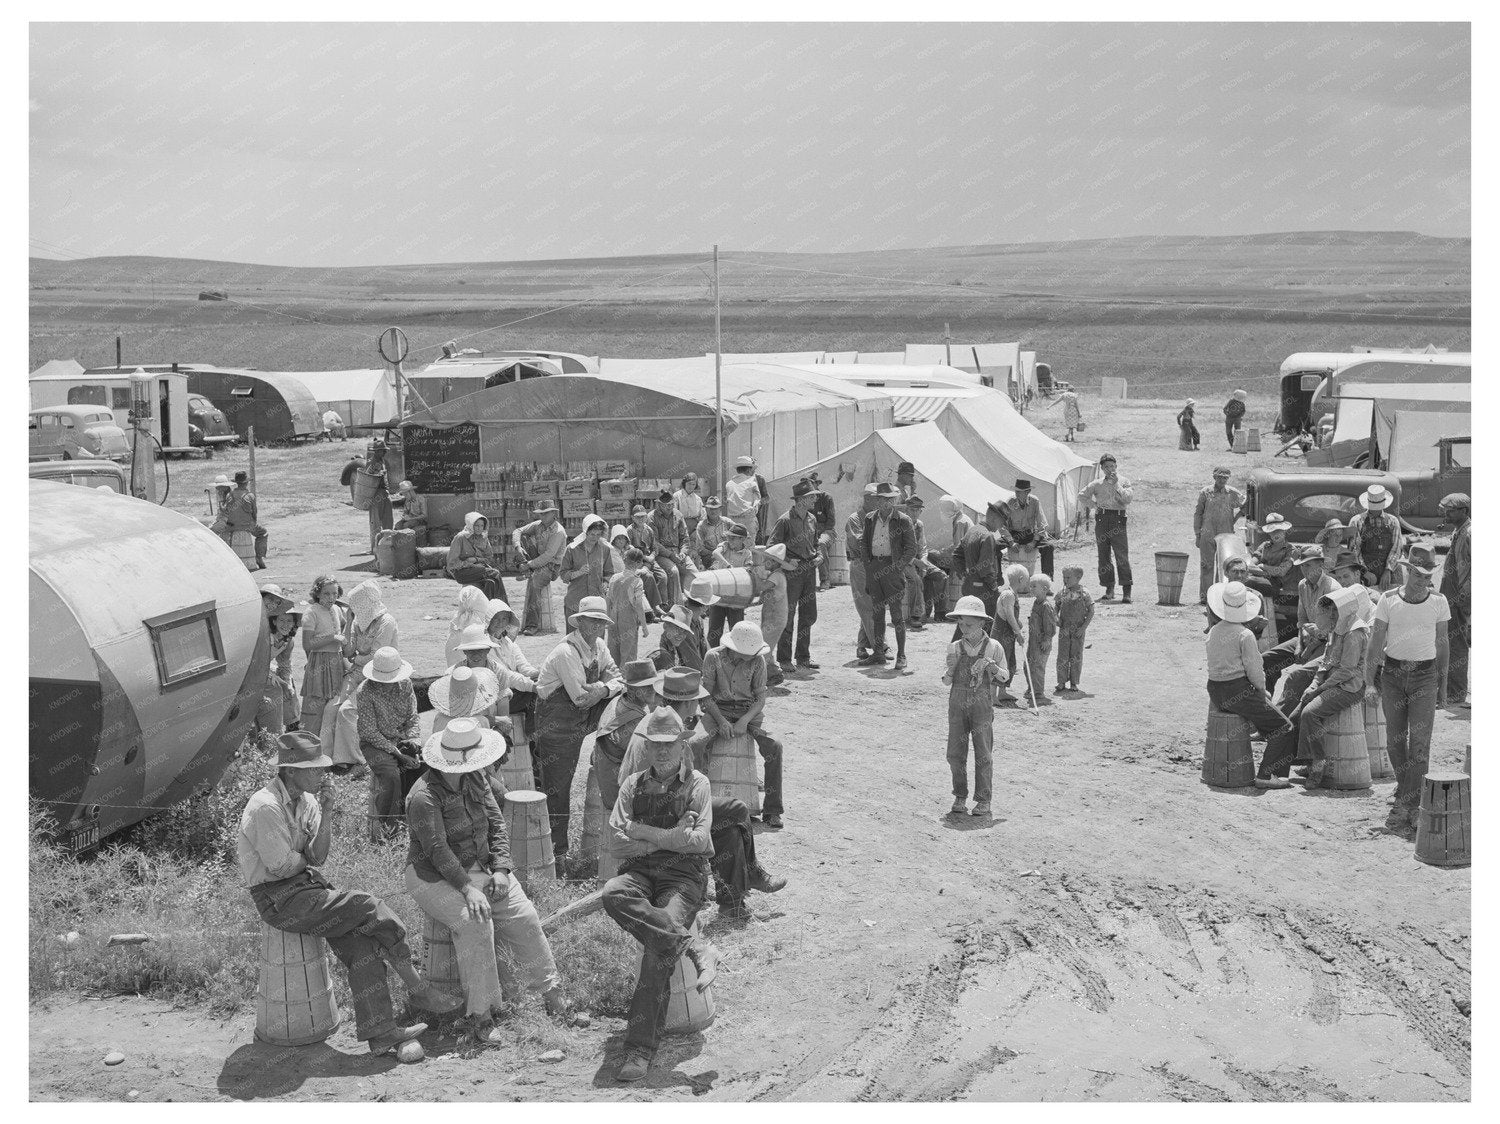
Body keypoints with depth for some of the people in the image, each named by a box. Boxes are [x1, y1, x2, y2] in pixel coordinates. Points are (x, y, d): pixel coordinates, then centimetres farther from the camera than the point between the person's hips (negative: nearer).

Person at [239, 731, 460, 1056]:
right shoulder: (266, 807, -19)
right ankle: (416, 988, -5)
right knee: (370, 907, -17)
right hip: (279, 900, -9)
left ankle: (379, 1033, -14)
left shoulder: (306, 800, 9)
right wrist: (305, 858, 1)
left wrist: (326, 812, -6)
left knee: (361, 941, -11)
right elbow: (282, 866, -19)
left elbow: (318, 858, 4)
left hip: (305, 887, 9)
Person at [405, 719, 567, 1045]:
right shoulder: (424, 797, -21)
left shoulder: (475, 780, 2)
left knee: (523, 915, -12)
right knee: (476, 922, -31)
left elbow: (496, 823, 4)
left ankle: (551, 991, 4)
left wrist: (501, 870, -9)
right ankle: (479, 1014, -24)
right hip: (433, 878, -7)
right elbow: (437, 850, -26)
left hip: (478, 866, 7)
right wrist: (468, 889, -34)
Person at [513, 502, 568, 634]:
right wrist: (518, 546, -17)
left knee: (534, 581, -35)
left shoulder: (558, 532, -18)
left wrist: (529, 565, -25)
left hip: (551, 565, -7)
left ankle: (532, 624, -31)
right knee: (522, 537, -5)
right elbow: (517, 531, 3)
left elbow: (548, 555, -24)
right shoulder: (538, 525, 4)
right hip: (538, 558, 7)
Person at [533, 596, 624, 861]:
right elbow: (582, 698, -25)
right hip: (555, 725, -8)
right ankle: (555, 852, 6)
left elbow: (617, 681, 2)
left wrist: (604, 688, -20)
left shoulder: (598, 647, 3)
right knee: (557, 788, -2)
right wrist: (606, 684, -10)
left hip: (578, 725, 8)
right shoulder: (567, 653, -23)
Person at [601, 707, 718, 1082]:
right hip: (639, 872, 3)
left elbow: (699, 841, -5)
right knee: (613, 894, -35)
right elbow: (616, 845, 5)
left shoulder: (696, 784, 10)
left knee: (659, 948, -28)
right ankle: (693, 947, -31)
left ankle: (641, 1045, -27)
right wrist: (669, 837, -6)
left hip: (683, 874, -3)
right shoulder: (633, 785, 16)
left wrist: (643, 832, -7)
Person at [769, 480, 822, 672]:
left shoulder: (811, 519, 11)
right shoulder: (785, 520, -11)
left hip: (809, 570, 7)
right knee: (788, 616, -3)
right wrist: (785, 561, -18)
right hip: (792, 571, -7)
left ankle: (803, 657, 20)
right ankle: (784, 660, 3)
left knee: (809, 615, 10)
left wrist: (817, 557, 6)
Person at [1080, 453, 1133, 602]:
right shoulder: (1097, 484, 12)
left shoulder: (1124, 482, 6)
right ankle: (1109, 589, 13)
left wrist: (1116, 484, -11)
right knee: (1103, 556, 4)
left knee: (1122, 557, -10)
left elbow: (1128, 499, -11)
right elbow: (1082, 496, 21)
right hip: (1101, 520, 3)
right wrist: (1094, 505, 8)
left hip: (1118, 520, -3)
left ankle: (1126, 592, -12)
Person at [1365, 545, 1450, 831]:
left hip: (1425, 674, -1)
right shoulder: (1389, 600, -1)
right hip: (1393, 672, 1)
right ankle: (1405, 786, 28)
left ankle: (1409, 804, -6)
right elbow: (1376, 643, 3)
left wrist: (1443, 686, 10)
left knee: (1419, 742, -9)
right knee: (1395, 740, 6)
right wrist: (1368, 681, 1)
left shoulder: (1438, 602, 1)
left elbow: (1442, 645, 9)